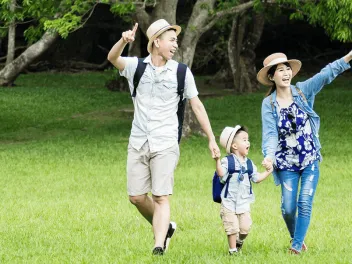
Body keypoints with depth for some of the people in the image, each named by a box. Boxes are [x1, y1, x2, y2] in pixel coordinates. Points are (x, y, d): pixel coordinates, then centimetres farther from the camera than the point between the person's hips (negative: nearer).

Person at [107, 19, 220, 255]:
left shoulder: (181, 72, 2)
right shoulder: (137, 66, 3)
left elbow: (197, 105, 6)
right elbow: (113, 58, -16)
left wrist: (212, 139, 3)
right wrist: (124, 41, -38)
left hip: (165, 145, -2)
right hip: (138, 143, 2)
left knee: (161, 197, -10)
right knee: (137, 197, 4)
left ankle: (159, 247, -15)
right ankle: (165, 227, 27)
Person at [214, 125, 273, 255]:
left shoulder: (249, 164, 10)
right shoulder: (227, 161, -6)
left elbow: (256, 178, 15)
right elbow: (221, 174, -21)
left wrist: (268, 172, 9)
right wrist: (217, 161, -33)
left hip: (244, 202, 4)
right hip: (229, 202, -4)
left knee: (245, 227, -2)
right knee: (232, 228, -4)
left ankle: (239, 241, 27)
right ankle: (233, 249, 10)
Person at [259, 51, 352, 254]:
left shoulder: (302, 91, -4)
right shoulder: (269, 104, -7)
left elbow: (326, 75, -14)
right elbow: (270, 133, -15)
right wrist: (269, 155, -35)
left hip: (310, 160, 0)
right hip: (287, 163, 0)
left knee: (305, 203, -11)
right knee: (288, 208, 0)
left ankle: (297, 245, -4)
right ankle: (296, 237, 27)